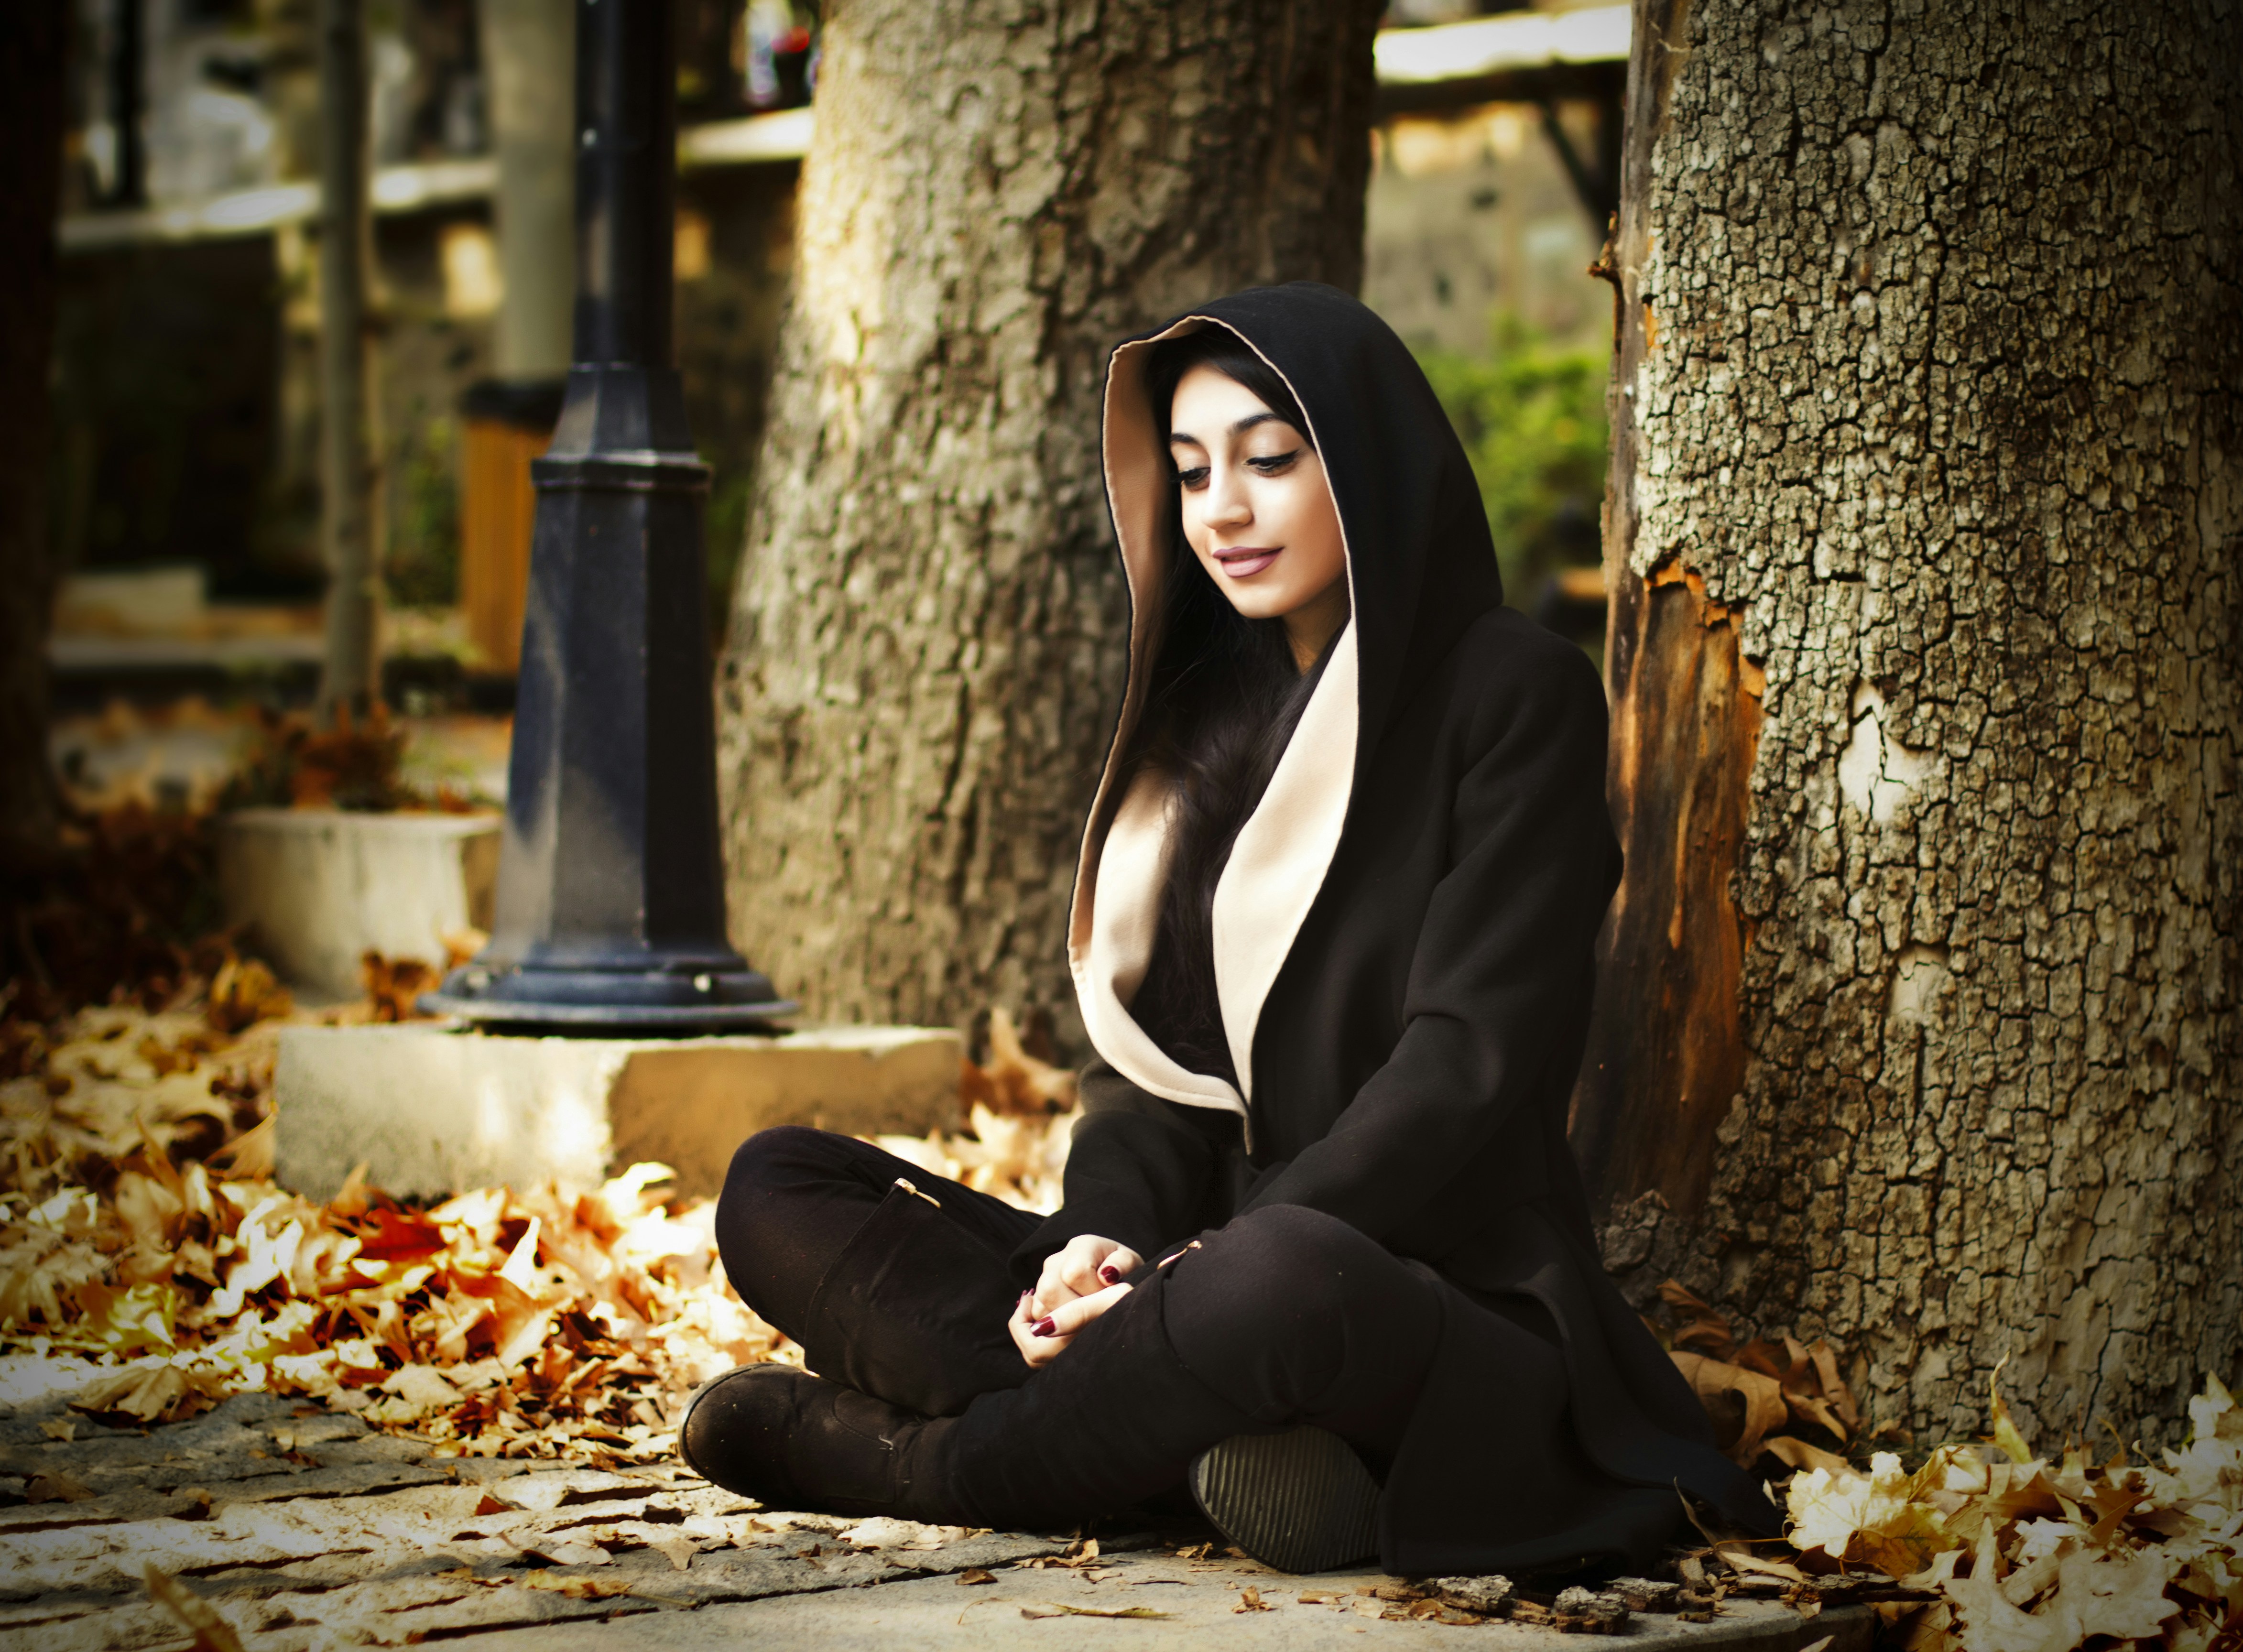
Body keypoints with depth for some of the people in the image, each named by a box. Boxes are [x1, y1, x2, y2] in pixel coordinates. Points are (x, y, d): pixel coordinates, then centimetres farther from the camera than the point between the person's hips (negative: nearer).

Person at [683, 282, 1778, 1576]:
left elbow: (1470, 1058, -13)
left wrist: (1208, 1270, -21)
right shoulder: (1209, 714, 15)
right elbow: (1150, 1030, 10)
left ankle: (924, 1458, -15)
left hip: (1455, 1311, -6)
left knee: (1274, 1279, -42)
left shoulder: (1512, 694, -5)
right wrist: (1109, 1238, -12)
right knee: (778, 1190, -7)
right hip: (1212, 1260, 7)